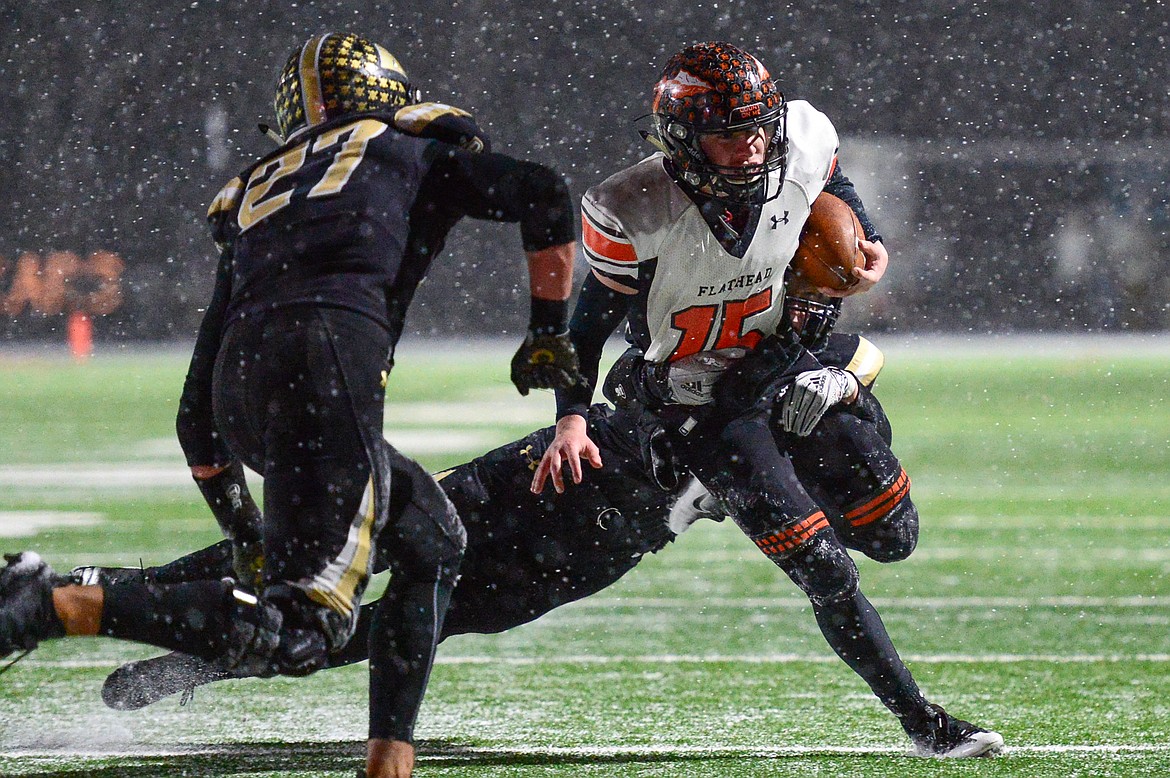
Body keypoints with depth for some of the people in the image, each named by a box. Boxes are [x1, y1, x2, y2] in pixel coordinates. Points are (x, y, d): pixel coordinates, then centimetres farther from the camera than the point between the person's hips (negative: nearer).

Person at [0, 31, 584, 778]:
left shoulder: (259, 193, 35)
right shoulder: (415, 149, 24)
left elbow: (197, 411, 32)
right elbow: (546, 197, 9)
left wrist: (241, 530, 38)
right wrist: (549, 333, 20)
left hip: (240, 384, 6)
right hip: (329, 358, -6)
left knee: (432, 539, 25)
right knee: (299, 630, -10)